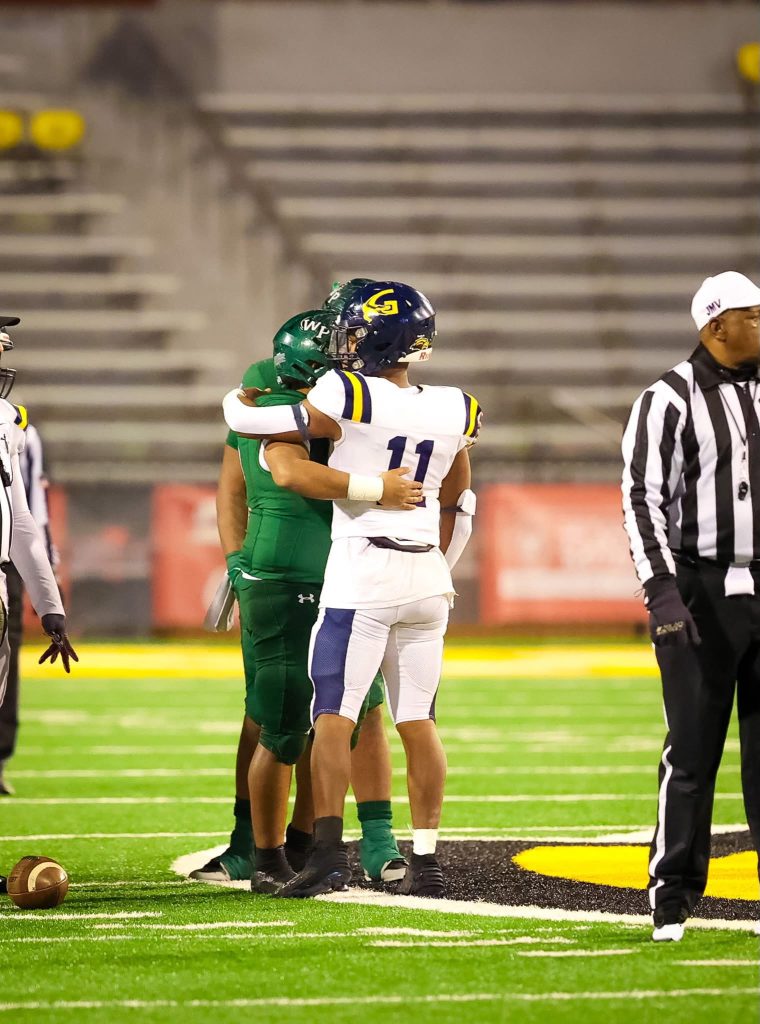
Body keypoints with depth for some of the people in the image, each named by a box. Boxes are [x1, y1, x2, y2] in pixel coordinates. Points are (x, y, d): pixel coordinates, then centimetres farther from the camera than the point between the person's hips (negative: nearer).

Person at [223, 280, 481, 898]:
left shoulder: (350, 397, -13)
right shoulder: (454, 412, 6)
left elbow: (252, 424, -5)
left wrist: (240, 403, 18)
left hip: (361, 573, -6)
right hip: (427, 573, 6)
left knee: (334, 716, -4)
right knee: (417, 721, 9)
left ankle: (329, 853, -13)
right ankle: (426, 860, 9)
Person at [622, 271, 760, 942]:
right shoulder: (670, 401, -6)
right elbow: (643, 501, -10)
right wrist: (662, 590, -19)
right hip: (701, 589, -5)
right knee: (693, 747, -3)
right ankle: (673, 896, 3)